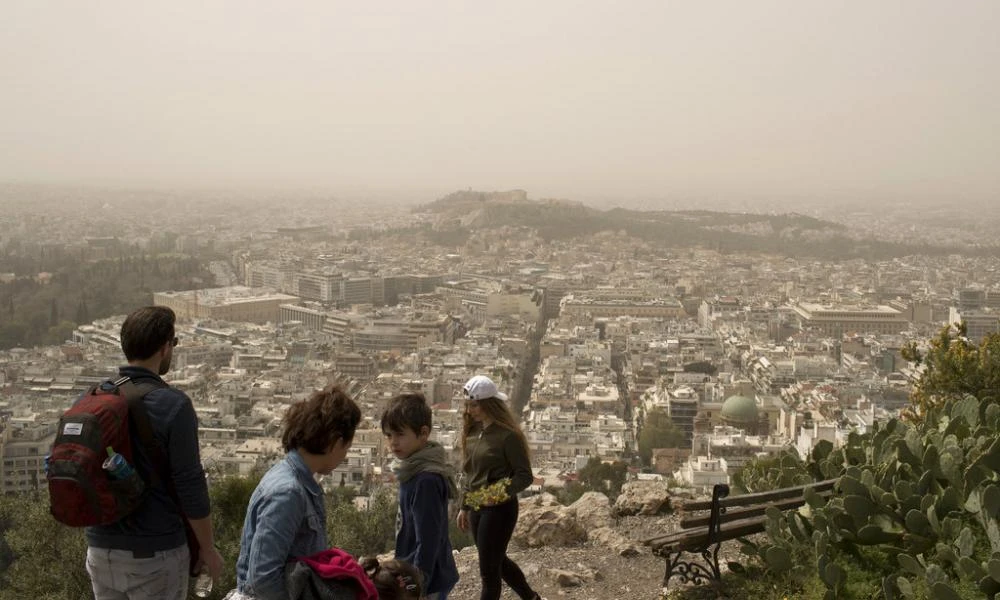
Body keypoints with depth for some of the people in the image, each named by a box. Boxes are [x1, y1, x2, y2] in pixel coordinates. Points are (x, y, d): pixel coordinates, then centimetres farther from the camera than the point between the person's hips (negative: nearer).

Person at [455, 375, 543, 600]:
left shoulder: (508, 435, -17)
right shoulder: (473, 431, 6)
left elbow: (525, 475, -16)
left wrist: (504, 491, -32)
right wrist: (464, 507, 16)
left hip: (499, 508, -8)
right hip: (476, 508, 8)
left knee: (489, 569, 1)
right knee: (497, 561, 21)